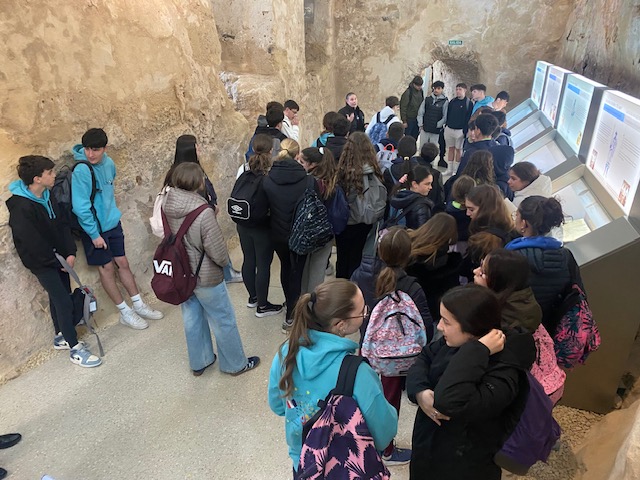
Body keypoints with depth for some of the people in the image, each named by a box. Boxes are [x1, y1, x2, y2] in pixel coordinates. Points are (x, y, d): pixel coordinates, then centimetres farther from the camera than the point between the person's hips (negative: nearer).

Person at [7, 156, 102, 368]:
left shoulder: (47, 195, 1)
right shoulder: (21, 207, -24)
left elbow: (62, 225, 3)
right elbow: (32, 243, -22)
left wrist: (70, 253, -7)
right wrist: (57, 261, -12)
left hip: (59, 258, 8)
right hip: (41, 263, -8)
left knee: (59, 297, 17)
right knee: (64, 301, -8)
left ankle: (61, 337, 35)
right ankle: (75, 349, 2)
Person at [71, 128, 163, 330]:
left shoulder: (108, 163, -3)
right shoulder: (81, 171, -23)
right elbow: (81, 207, -22)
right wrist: (94, 234, -18)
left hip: (113, 222, 6)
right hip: (95, 228, -6)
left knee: (122, 263, 13)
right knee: (107, 268, 7)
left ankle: (139, 305, 25)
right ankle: (125, 312, 19)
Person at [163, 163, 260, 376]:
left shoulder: (167, 208, -9)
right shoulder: (204, 214, -29)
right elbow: (218, 252, -23)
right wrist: (224, 262, -1)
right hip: (206, 278, -6)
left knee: (192, 320, 22)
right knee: (224, 322, 13)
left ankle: (199, 362, 41)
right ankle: (235, 364, 32)